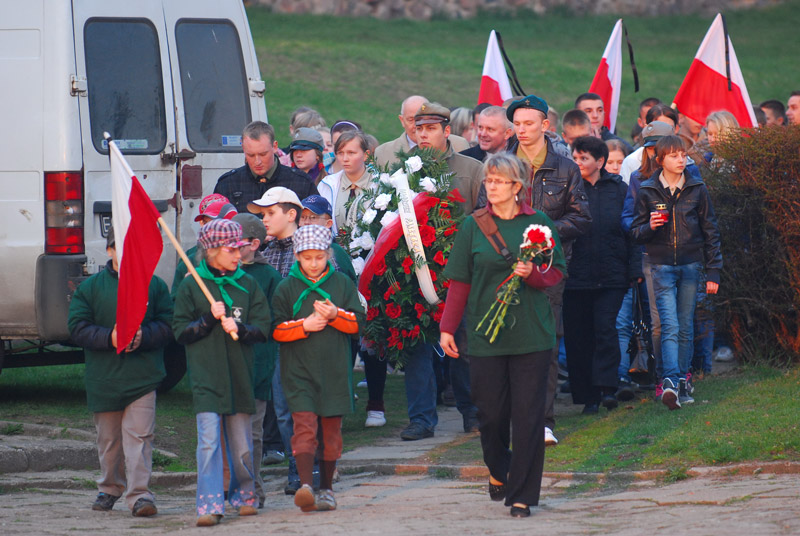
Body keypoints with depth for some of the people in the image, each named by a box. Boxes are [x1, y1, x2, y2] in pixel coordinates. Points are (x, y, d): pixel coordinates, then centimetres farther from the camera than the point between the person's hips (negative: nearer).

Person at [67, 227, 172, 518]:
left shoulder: (154, 285, 7)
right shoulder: (90, 287, 5)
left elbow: (168, 325, 4)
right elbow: (77, 327, 0)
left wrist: (143, 336, -15)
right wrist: (110, 338, -15)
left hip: (143, 375, -1)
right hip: (104, 377, 1)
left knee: (139, 435, -12)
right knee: (108, 438, 12)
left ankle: (139, 494, -15)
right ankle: (109, 488, 30)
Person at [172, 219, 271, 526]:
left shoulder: (247, 285, 9)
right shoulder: (191, 286, 2)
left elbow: (264, 328, 6)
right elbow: (180, 331, 1)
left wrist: (239, 328, -13)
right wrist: (210, 319, -12)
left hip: (240, 375, 3)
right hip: (205, 375, -3)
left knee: (242, 445, 8)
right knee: (209, 440, -13)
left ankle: (244, 496, 28)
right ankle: (210, 505, -16)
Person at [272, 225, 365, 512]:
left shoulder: (342, 284, 7)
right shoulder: (286, 288, 3)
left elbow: (358, 322, 4)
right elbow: (276, 329, 0)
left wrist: (335, 315, -14)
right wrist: (305, 326, -13)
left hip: (335, 370, 2)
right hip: (299, 369, -2)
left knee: (330, 430, 8)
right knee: (304, 424, -16)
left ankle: (326, 488, 19)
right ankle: (305, 485, -25)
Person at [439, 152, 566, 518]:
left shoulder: (539, 223, 3)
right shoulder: (472, 226, 4)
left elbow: (557, 272, 6)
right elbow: (459, 283, 6)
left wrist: (532, 274, -14)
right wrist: (447, 329, 2)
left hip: (532, 335, -1)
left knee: (528, 415, -3)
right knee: (491, 412, 4)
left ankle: (521, 494, 4)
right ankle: (498, 471, 33)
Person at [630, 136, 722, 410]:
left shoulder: (696, 189, 5)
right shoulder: (648, 192, 2)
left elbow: (710, 231, 8)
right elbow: (636, 232, 7)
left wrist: (713, 271, 5)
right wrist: (650, 226, -16)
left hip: (691, 265, 2)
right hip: (662, 266, -2)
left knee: (685, 328, 7)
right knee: (670, 326, -16)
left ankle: (681, 383, 16)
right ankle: (671, 380, -26)